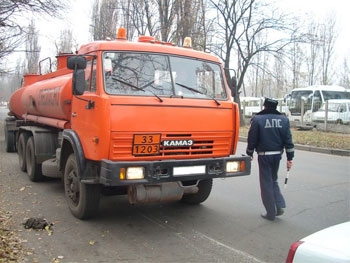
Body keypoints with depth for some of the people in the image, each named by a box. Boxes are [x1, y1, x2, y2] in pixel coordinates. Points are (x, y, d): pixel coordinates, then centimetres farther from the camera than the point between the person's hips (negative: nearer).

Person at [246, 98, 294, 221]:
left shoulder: (257, 119, -7)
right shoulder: (283, 120, 4)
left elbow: (252, 139, -5)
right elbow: (288, 140, 3)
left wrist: (249, 154, 9)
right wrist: (290, 158, 7)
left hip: (264, 155, -4)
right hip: (277, 155, 4)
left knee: (266, 183, 5)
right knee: (273, 180, 22)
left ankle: (271, 213, 9)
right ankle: (280, 206, 10)